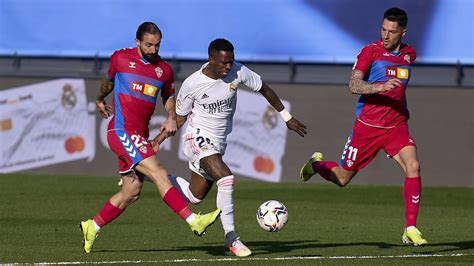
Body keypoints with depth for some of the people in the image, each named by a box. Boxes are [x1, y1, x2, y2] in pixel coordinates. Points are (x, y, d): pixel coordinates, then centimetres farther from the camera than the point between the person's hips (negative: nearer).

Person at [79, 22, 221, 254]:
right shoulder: (121, 58, 0)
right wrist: (100, 100, 37)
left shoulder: (164, 70, 9)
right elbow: (109, 80, 20)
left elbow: (169, 96, 24)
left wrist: (171, 117, 4)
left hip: (140, 135, 6)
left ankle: (92, 227, 22)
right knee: (158, 173, -19)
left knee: (132, 192, 6)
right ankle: (194, 221, -29)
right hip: (122, 130, -6)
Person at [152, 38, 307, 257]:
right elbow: (180, 118, -2)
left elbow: (264, 89, 5)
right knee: (226, 178, -28)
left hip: (218, 142, 6)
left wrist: (287, 117, 10)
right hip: (198, 138, -6)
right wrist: (158, 140, -12)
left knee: (194, 196, 11)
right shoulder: (192, 84, -17)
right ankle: (231, 238, -18)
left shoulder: (238, 72, -11)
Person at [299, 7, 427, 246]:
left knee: (413, 167, -21)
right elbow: (353, 85, -24)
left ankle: (410, 229, -17)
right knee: (343, 178, 8)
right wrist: (379, 87, -38)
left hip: (397, 126, 3)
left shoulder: (409, 54, 7)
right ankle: (316, 164, 43)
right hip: (367, 126, -3)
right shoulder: (370, 52, -11)